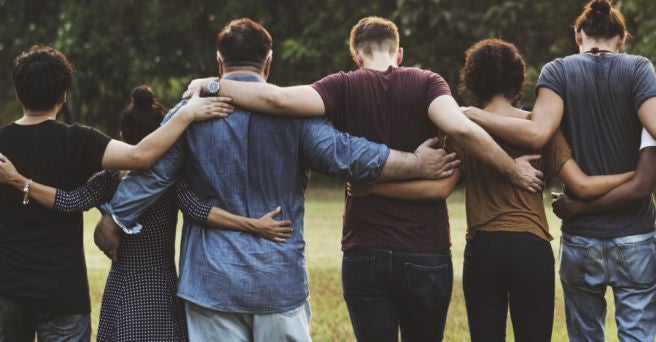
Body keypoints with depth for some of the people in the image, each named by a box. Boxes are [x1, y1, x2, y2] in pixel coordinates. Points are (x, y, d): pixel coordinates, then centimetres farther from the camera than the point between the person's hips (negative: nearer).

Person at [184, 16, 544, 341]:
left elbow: (278, 99, -16)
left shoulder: (345, 88, -1)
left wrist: (212, 85, -4)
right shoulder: (426, 83, 0)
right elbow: (460, 127, -19)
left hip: (364, 254, 0)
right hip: (427, 254, 1)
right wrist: (513, 169, -8)